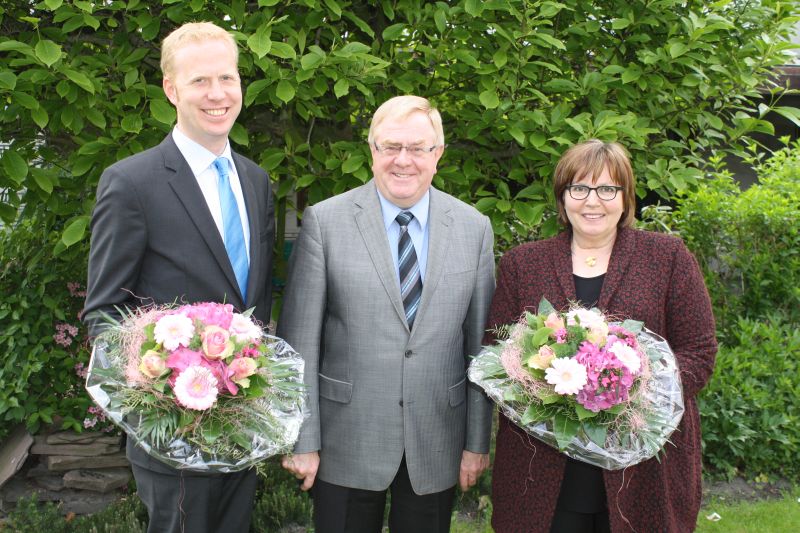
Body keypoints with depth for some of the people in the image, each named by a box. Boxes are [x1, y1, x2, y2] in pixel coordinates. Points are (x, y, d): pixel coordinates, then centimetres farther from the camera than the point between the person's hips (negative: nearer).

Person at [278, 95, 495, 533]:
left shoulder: (474, 228, 2)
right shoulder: (324, 222, -5)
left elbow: (480, 344, 4)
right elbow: (299, 340, -6)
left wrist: (478, 442, 3)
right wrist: (302, 441, -7)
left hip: (437, 447, 2)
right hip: (347, 443, -2)